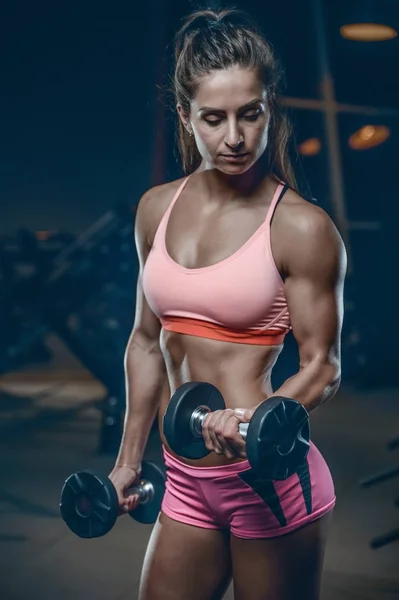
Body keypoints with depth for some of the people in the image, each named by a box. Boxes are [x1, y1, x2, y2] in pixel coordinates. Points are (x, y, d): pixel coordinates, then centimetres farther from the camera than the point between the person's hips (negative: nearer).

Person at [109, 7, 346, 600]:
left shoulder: (302, 228, -11)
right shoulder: (157, 209, 5)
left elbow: (322, 367, -9)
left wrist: (254, 424, -27)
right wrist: (128, 461, 17)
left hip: (269, 478, -5)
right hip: (187, 481, 5)